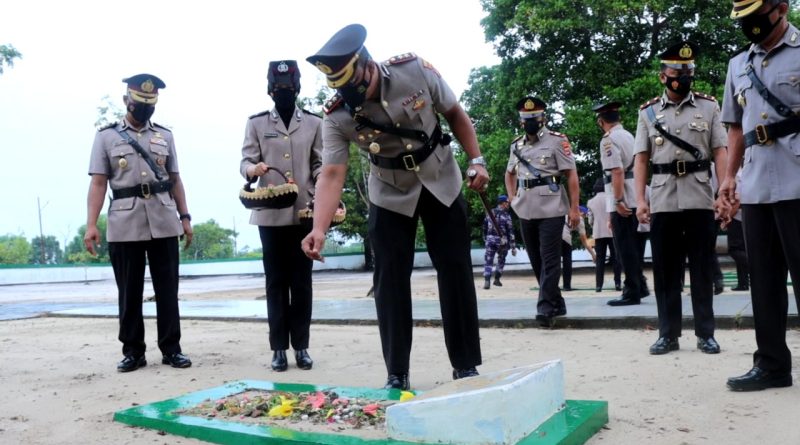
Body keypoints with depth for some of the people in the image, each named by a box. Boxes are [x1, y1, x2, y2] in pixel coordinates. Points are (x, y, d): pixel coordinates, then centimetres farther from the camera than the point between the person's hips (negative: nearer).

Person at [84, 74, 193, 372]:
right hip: (124, 226, -1)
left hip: (164, 222, 2)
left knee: (167, 289, 3)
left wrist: (185, 217, 6)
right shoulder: (106, 136, 7)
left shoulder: (165, 135, 13)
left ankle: (171, 349, 10)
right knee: (129, 292, 5)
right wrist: (91, 225, -8)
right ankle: (133, 352, 14)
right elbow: (98, 183, 1)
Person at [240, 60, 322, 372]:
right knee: (276, 281, 4)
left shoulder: (314, 123, 9)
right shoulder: (256, 123, 8)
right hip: (271, 214, 0)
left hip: (304, 212, 0)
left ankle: (301, 346, 12)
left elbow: (320, 164, 9)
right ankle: (279, 347, 10)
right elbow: (245, 162, 1)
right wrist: (253, 169, -21)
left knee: (302, 281, 4)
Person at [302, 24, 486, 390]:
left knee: (456, 271, 1)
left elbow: (454, 113, -6)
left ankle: (466, 366, 13)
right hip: (391, 194, 0)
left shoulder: (416, 71, -21)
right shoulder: (336, 118, -22)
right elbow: (332, 173, -29)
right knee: (390, 279, -5)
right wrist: (319, 229, -43)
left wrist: (476, 160, -10)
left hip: (441, 182, 0)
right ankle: (397, 375, 7)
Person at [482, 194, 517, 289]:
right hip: (502, 241, -2)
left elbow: (485, 228, 12)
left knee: (488, 261, -1)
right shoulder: (506, 215, -7)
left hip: (490, 240, 2)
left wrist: (485, 240, 23)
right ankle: (497, 279, 21)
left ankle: (487, 281, -14)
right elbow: (510, 231, -9)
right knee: (501, 260, 18)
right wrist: (513, 247, -6)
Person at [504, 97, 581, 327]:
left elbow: (571, 174, -6)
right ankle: (556, 302, 24)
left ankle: (546, 307, -6)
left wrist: (574, 208, -11)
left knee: (549, 260, -7)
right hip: (526, 211, 6)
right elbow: (509, 173, 28)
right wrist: (512, 198, 13)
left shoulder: (557, 140, -3)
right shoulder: (516, 145, 13)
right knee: (536, 260, 11)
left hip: (551, 210, -6)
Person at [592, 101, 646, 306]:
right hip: (635, 199, 9)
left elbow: (617, 172, -21)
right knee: (631, 245, 17)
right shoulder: (629, 135, 14)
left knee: (625, 248, -2)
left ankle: (632, 293, 3)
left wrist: (618, 201, -21)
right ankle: (639, 287, 25)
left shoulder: (608, 140, -13)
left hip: (622, 201, -9)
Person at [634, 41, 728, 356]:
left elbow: (720, 152, 3)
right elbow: (641, 158, 4)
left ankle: (706, 333, 13)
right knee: (665, 270, 4)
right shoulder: (648, 112, 8)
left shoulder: (709, 106, 8)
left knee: (702, 268, 5)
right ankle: (668, 333, 12)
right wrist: (640, 200, -5)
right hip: (662, 201, 1)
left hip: (700, 199, 0)